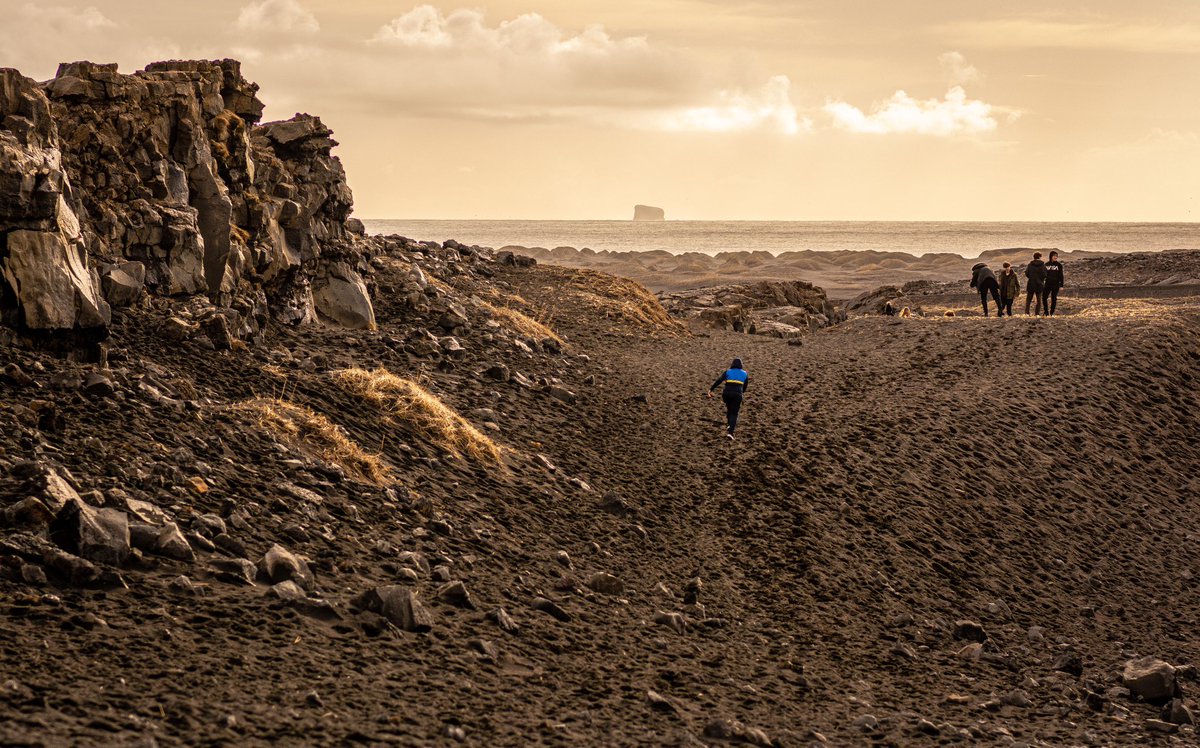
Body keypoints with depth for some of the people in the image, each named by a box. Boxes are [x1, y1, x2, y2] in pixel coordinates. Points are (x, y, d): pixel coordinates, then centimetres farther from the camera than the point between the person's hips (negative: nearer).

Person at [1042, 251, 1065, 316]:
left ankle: (1052, 313, 11)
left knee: (1054, 299, 2)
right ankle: (1046, 312, 8)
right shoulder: (1046, 264, 6)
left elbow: (1061, 275, 0)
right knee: (1044, 298, -5)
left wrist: (1061, 285, -5)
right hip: (1048, 284, 2)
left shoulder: (1059, 265, 0)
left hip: (1056, 284, -2)